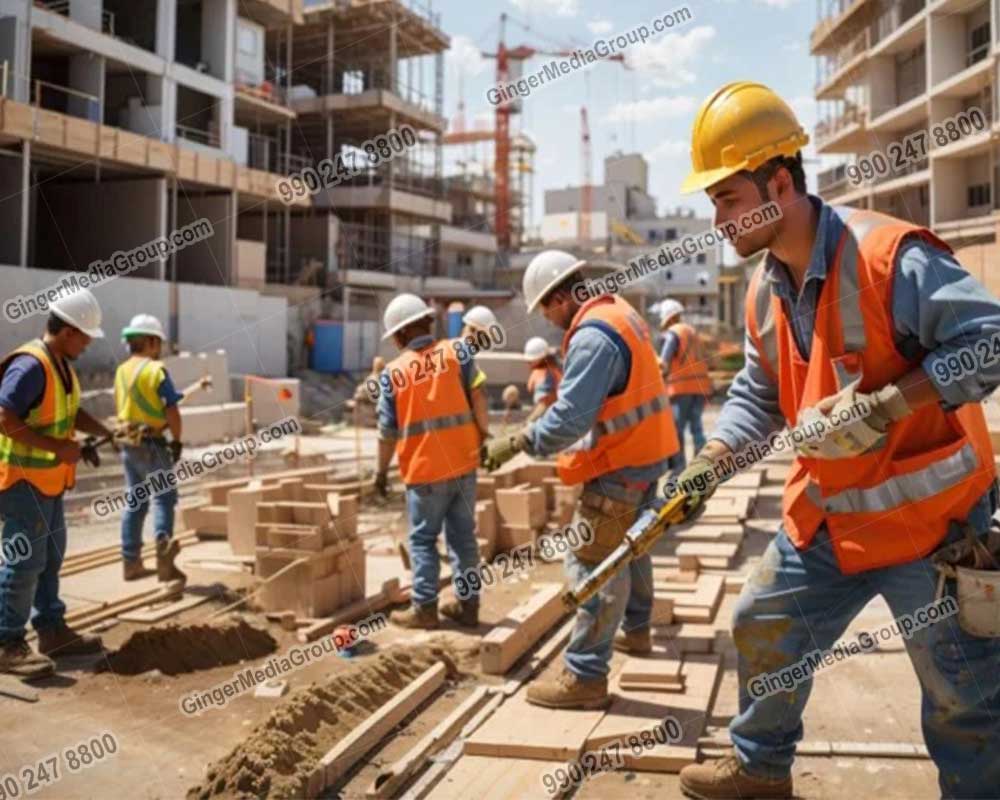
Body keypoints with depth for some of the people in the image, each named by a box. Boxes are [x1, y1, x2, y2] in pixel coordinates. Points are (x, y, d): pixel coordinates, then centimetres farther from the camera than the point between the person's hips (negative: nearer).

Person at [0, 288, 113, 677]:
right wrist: (56, 446, -25)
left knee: (50, 556, 17)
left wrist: (107, 432, 8)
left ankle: (52, 630, 28)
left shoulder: (62, 364, 9)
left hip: (47, 479, 10)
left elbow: (72, 412, 20)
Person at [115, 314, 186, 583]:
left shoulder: (121, 371, 9)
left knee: (134, 502, 12)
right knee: (163, 497, -4)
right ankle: (163, 549, -16)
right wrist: (177, 440, -5)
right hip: (152, 443, -7)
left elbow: (119, 408, 14)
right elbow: (171, 410, -15)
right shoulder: (156, 369, -12)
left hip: (128, 443, 7)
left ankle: (131, 561, 16)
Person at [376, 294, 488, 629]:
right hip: (464, 463, 3)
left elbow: (388, 430, 1)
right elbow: (477, 398, -7)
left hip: (425, 470, -2)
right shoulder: (456, 350, 0)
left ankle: (424, 608, 10)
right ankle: (468, 604, 18)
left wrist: (382, 472, 14)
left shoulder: (393, 371, -2)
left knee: (423, 539, 10)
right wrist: (484, 436, 5)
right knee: (463, 535, 12)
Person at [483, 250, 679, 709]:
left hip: (620, 466, -10)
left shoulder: (592, 336, -24)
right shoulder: (618, 311, 8)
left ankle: (586, 677, -2)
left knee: (592, 564, -7)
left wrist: (518, 443, -19)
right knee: (629, 547, 25)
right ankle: (636, 631, 43)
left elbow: (571, 418, -28)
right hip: (644, 452, 10)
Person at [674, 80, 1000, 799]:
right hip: (826, 516, 8)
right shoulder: (766, 289, 4)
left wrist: (879, 408, -30)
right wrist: (710, 462, -2)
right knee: (763, 629, 16)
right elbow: (758, 391, 13)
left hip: (929, 515, -7)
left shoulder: (888, 255, -22)